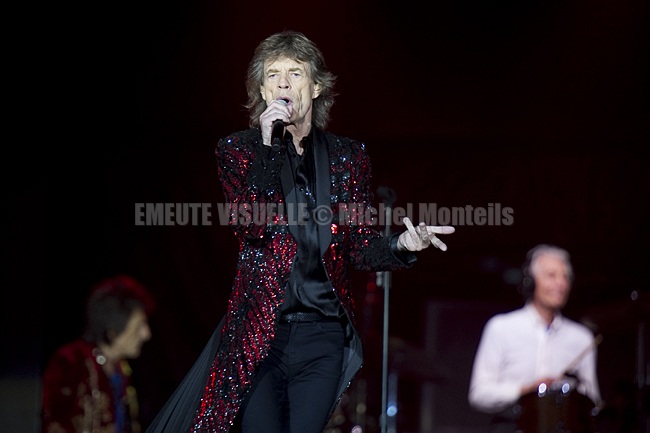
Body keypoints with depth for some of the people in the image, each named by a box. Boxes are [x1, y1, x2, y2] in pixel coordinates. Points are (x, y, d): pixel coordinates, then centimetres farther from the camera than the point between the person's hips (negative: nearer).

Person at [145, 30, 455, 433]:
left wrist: (401, 245, -15)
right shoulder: (238, 149, 3)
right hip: (259, 331, -2)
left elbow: (362, 246, 7)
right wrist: (268, 145, -17)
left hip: (323, 338, 2)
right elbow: (249, 228, -12)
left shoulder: (347, 156, 9)